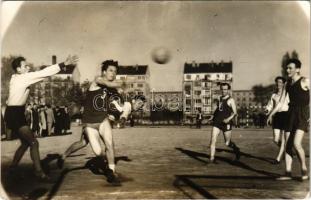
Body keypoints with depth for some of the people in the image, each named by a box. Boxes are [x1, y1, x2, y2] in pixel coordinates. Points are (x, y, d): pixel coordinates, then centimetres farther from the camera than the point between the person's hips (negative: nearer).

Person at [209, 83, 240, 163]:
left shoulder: (230, 100, -6)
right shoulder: (220, 98, 14)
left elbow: (235, 112, -12)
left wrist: (229, 119, -26)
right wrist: (213, 116, 19)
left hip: (226, 123, -5)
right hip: (217, 122, 5)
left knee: (227, 143, 7)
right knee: (213, 140, -9)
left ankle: (236, 150, 38)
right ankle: (212, 158, -7)